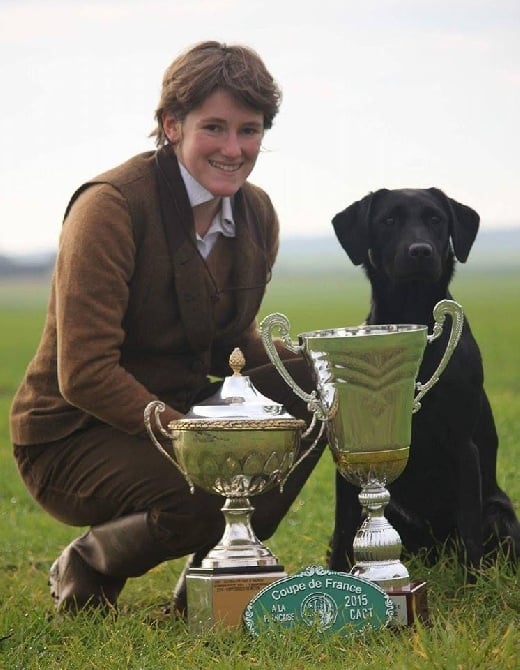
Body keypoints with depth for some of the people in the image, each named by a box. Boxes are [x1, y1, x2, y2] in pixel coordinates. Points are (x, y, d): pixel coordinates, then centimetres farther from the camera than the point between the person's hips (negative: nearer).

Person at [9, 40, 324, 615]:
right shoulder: (111, 206, -20)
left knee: (317, 387, -13)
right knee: (208, 491, -34)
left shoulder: (256, 214, 3)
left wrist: (307, 362, -11)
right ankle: (84, 571, -1)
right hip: (73, 438, -7)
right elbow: (84, 375, -23)